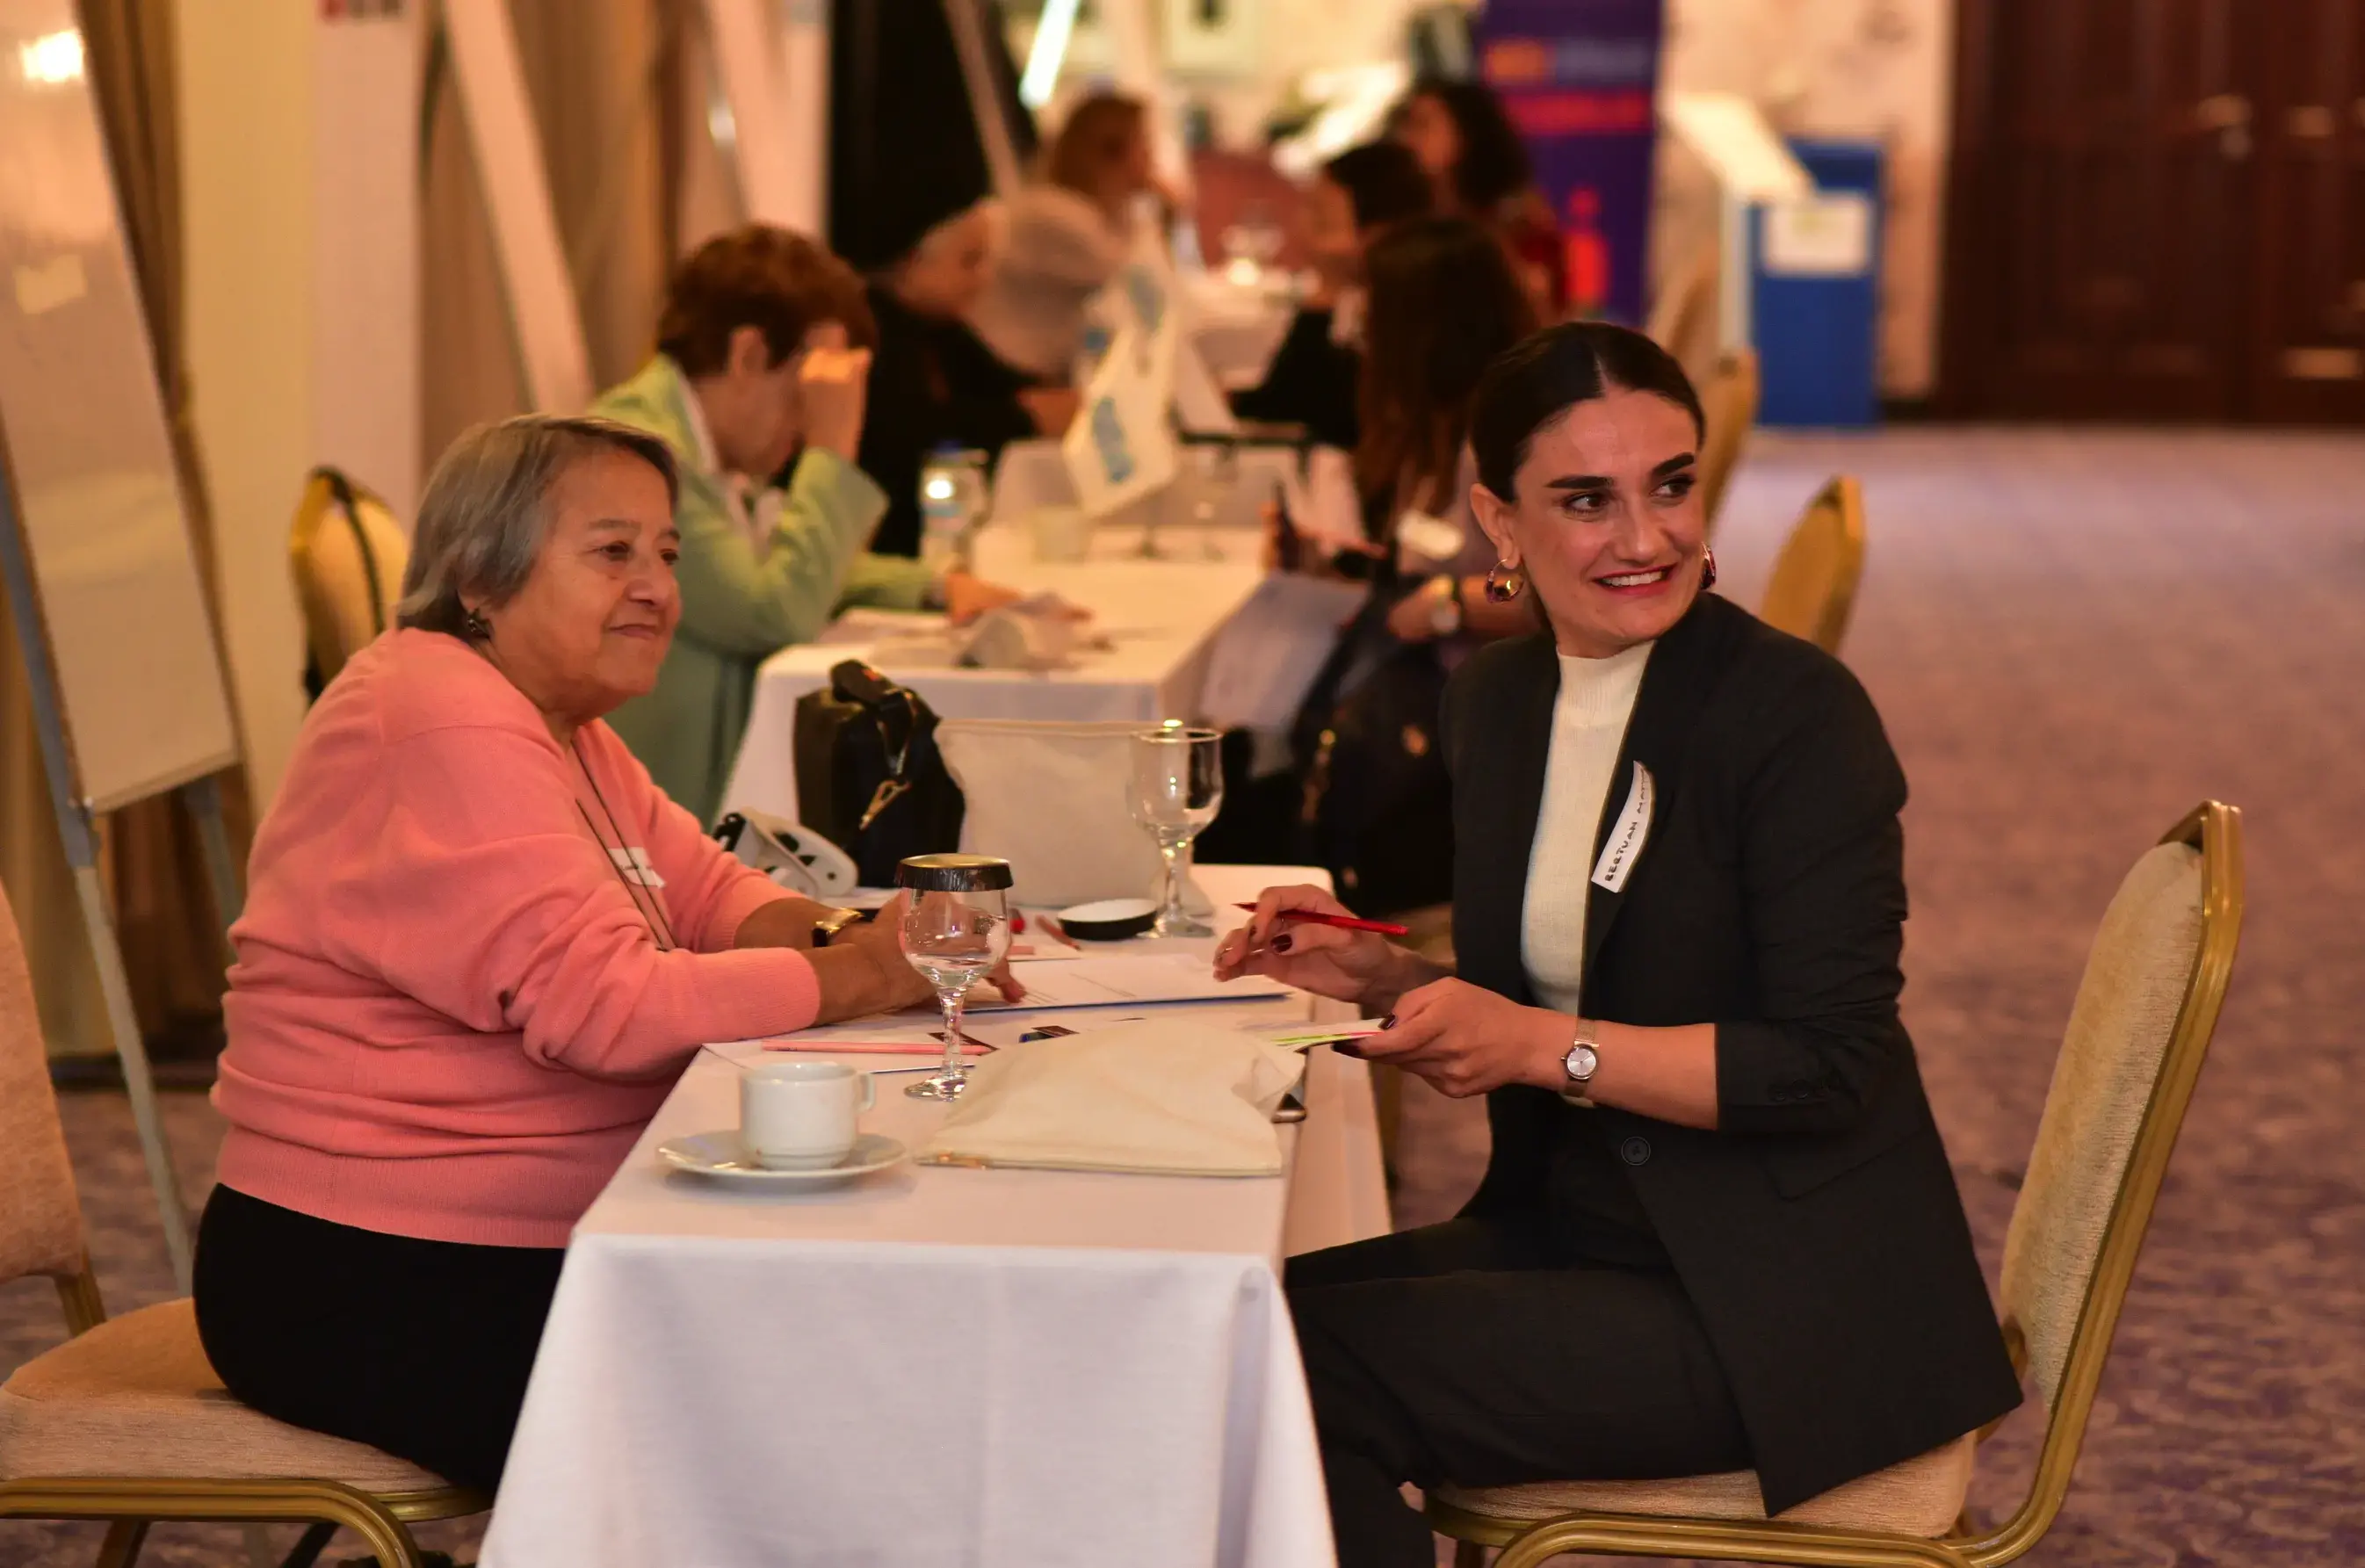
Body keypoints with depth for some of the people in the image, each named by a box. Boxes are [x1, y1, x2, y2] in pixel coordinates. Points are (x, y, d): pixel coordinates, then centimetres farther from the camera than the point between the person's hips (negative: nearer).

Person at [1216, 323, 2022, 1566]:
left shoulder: (1797, 710, -15)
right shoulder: (1498, 697, 6)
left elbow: (1829, 1065, -18)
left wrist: (1548, 1046, -22)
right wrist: (1385, 979, -1)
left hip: (1780, 1299, -7)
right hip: (1570, 1225, 7)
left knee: (1306, 1372, -18)